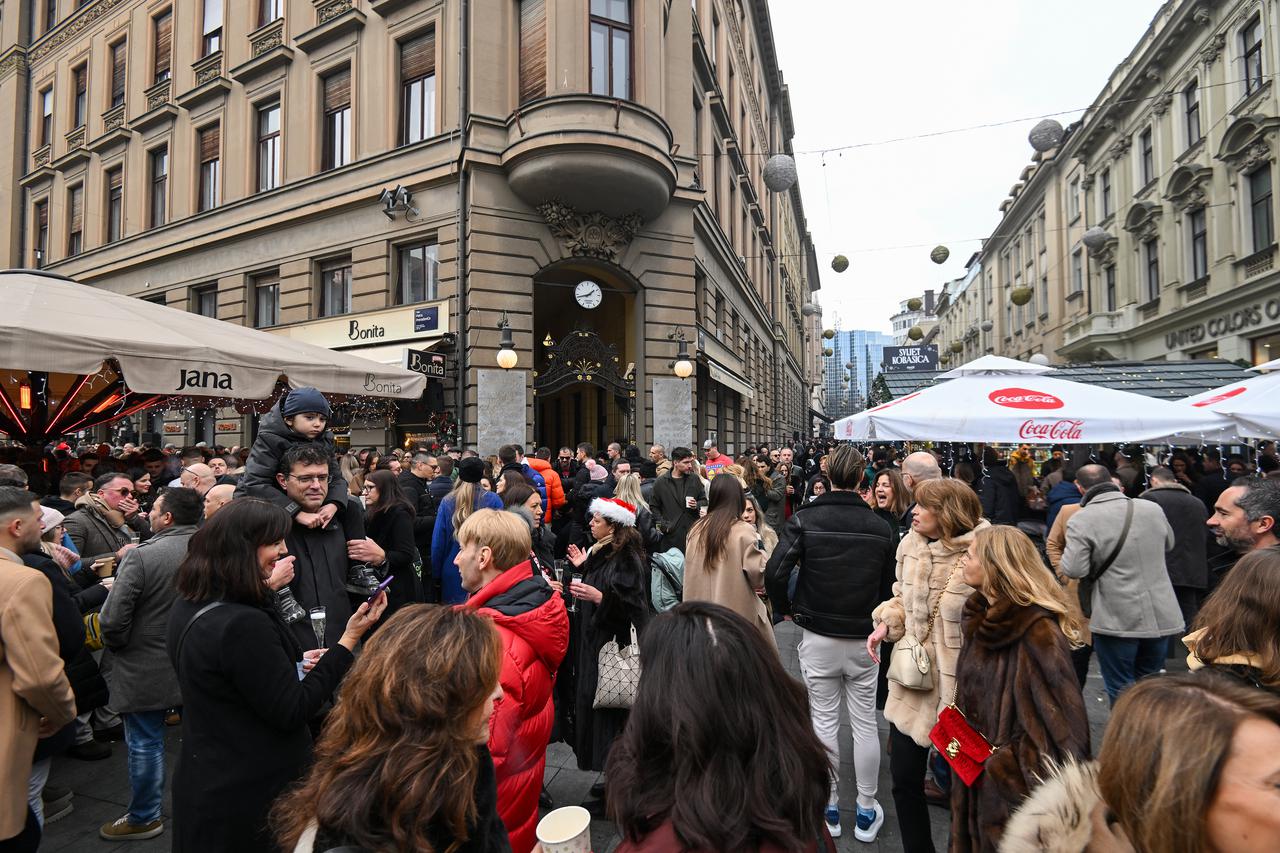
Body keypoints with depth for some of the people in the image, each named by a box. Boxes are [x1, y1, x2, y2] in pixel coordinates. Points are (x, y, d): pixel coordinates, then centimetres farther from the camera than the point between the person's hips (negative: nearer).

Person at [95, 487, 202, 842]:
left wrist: (114, 643, 2)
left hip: (146, 670, -5)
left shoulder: (142, 555, -22)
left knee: (144, 743, 13)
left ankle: (144, 818, 29)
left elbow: (113, 620, -19)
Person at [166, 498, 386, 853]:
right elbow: (293, 713, -24)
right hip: (250, 795, -9)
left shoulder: (188, 606, -1)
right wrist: (350, 638, -25)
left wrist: (291, 665, 7)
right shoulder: (243, 624, -31)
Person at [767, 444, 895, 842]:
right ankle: (867, 810, 25)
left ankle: (829, 806, 22)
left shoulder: (804, 519, -12)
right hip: (863, 640, 2)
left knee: (824, 720, 10)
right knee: (865, 723, 13)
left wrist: (785, 609, -1)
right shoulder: (881, 528, -5)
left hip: (818, 637, -1)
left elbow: (775, 573, -19)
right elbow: (889, 588, 2)